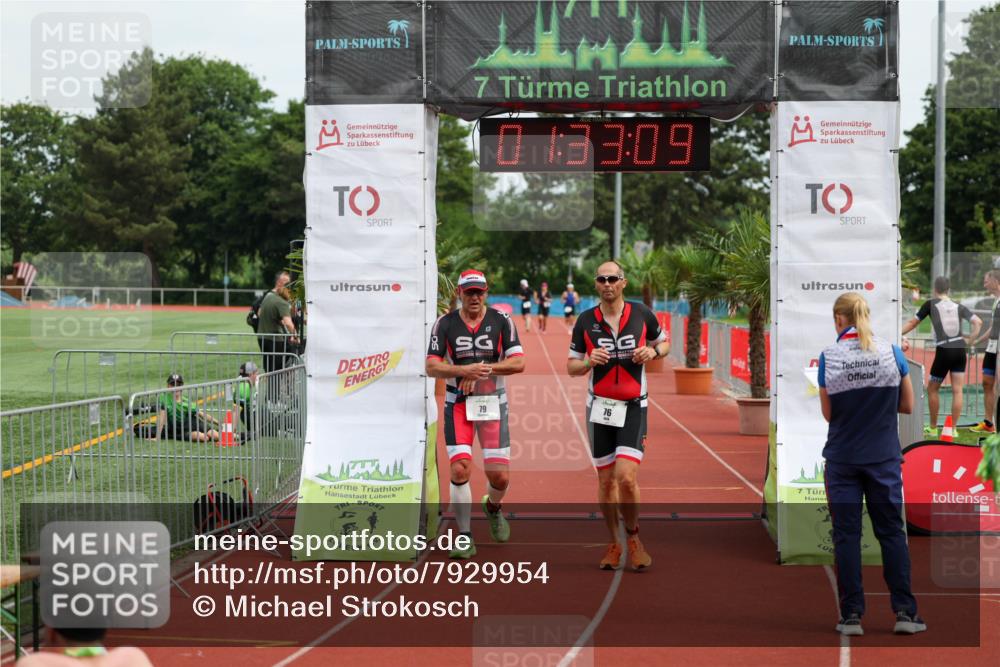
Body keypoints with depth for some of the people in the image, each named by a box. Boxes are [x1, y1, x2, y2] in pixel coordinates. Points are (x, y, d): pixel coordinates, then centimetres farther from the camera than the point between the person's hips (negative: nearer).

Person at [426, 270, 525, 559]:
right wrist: (464, 370, -20)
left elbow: (518, 362, -6)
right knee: (460, 470, -12)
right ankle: (465, 538, 1)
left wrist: (483, 369, -16)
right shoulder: (445, 324, 0)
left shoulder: (501, 321, 1)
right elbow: (431, 367, -5)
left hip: (493, 403, 0)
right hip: (458, 404, 0)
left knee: (499, 475, -2)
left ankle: (492, 507, 35)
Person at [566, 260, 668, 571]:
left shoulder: (641, 314, -1)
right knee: (606, 479, 6)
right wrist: (589, 361, -15)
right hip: (599, 407, 2)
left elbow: (664, 343, 14)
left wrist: (652, 351, -9)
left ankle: (633, 537, 8)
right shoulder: (585, 321, 1)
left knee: (626, 476, -15)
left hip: (633, 408, -2)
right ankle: (614, 544, 22)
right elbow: (572, 367, 6)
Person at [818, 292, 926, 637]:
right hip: (884, 458, 1)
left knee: (846, 535, 5)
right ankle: (905, 612, 6)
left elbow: (828, 413, -1)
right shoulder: (892, 352, -4)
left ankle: (851, 615, 5)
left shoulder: (829, 357, -8)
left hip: (842, 459, -1)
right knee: (892, 532, 9)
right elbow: (907, 405, 3)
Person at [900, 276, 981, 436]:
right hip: (960, 350, 3)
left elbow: (912, 323, 3)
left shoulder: (930, 304, 1)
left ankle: (932, 428, 16)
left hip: (943, 351, -3)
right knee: (957, 390, 3)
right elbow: (978, 322, 3)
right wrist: (970, 340, 9)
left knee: (932, 389, 11)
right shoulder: (959, 307, 10)